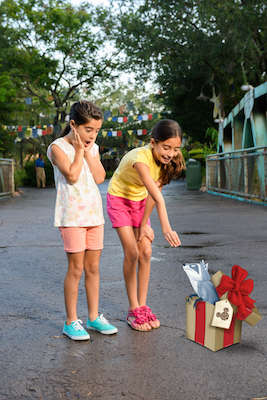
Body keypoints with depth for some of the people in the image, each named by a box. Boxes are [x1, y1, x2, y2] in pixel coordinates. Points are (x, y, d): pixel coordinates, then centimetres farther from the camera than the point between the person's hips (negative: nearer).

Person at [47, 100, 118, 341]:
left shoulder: (92, 148, 12)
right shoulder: (58, 147, -6)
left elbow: (99, 177, 0)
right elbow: (72, 176, -17)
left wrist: (88, 152, -3)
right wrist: (79, 151, -8)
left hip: (94, 213, 6)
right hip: (72, 215, -6)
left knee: (93, 267, 10)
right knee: (76, 268, -3)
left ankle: (94, 317, 21)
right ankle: (71, 322, 10)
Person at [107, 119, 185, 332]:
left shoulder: (167, 160, -16)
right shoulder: (141, 157, -36)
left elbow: (153, 194, -10)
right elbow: (157, 197, -47)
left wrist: (144, 224, -9)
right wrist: (166, 228, -54)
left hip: (140, 201, 6)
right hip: (119, 199, -5)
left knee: (146, 252, -3)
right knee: (132, 252, -12)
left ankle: (142, 306, 8)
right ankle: (133, 310, 0)